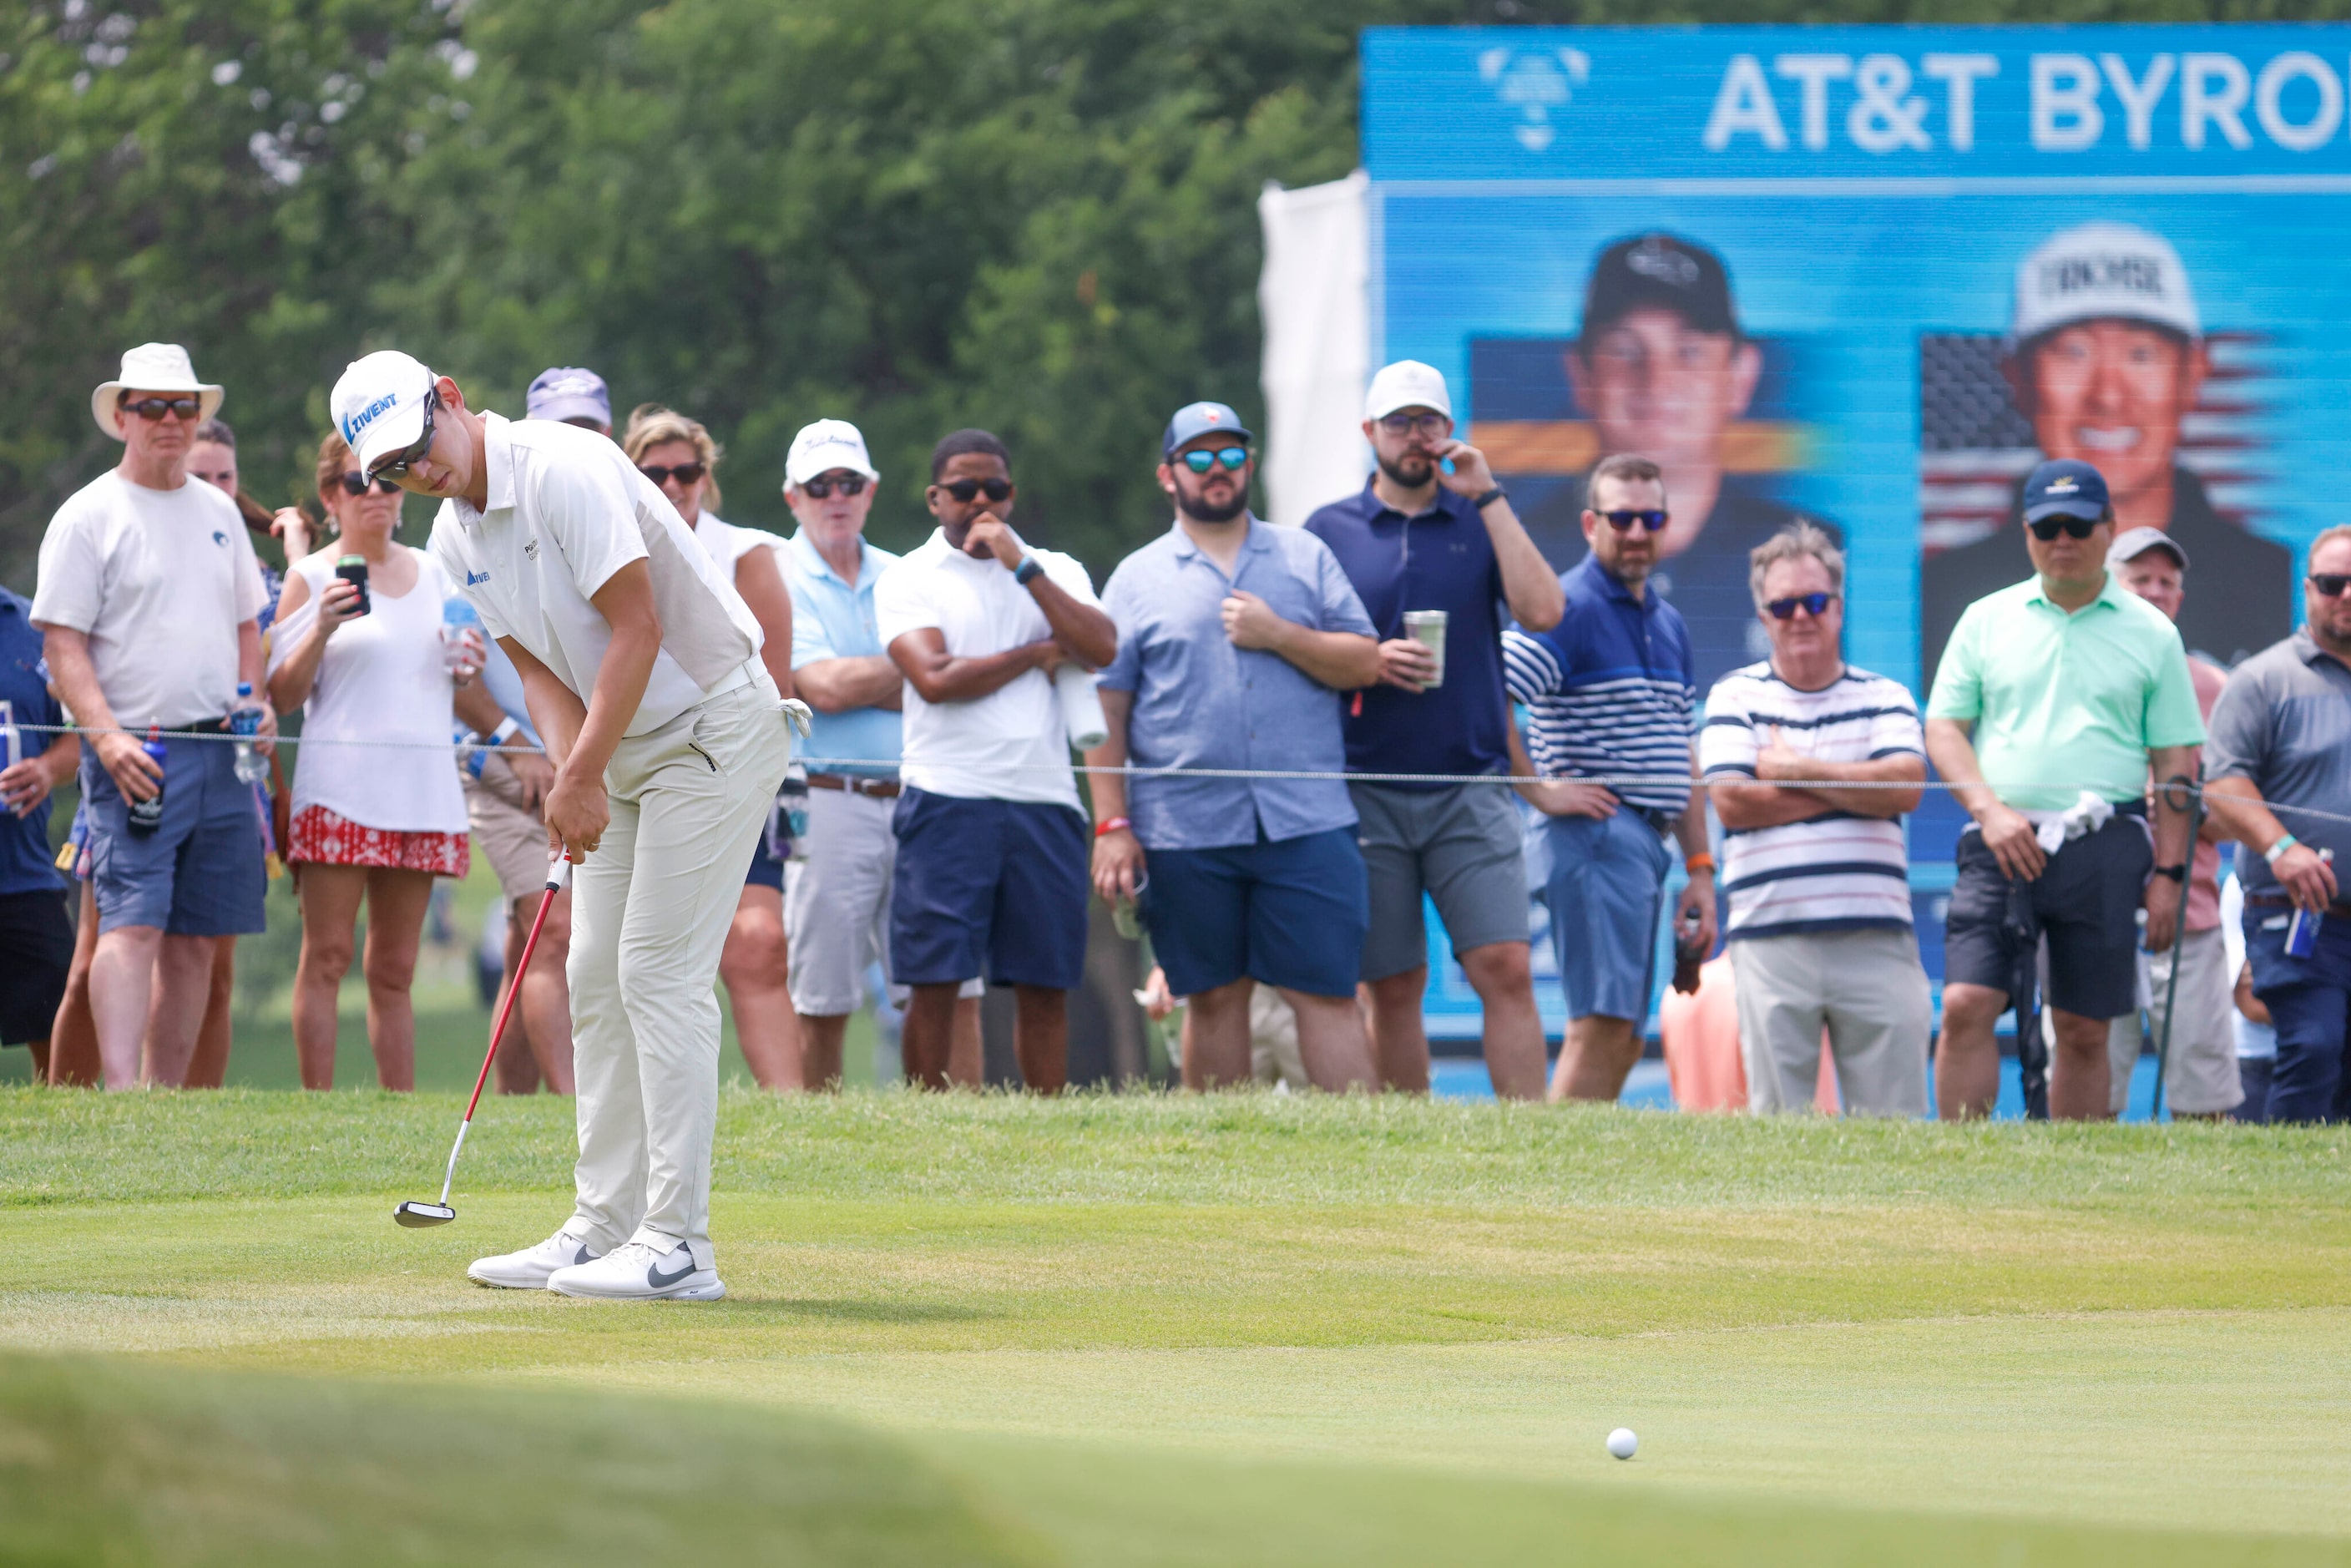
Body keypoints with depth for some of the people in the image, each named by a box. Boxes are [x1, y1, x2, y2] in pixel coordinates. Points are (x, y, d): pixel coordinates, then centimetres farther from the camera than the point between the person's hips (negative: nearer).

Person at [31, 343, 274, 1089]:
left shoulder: (219, 512, 17)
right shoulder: (88, 516, -1)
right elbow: (63, 643, -7)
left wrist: (256, 704, 6)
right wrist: (108, 737, -19)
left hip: (222, 751, 6)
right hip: (135, 755, -6)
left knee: (198, 937, 4)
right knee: (133, 922, -16)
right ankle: (122, 1094, -25)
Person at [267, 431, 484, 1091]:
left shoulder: (432, 573, 17)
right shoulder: (312, 578, 2)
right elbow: (282, 696, -1)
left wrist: (469, 669, 5)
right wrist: (322, 629, -16)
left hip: (422, 785, 5)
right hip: (339, 785, -4)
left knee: (394, 968, 6)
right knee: (327, 958, -7)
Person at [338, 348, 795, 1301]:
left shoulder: (563, 471, -21)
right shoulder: (454, 542, 5)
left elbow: (639, 629, -23)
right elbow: (539, 667, 7)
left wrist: (583, 776, -20)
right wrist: (571, 774, -12)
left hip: (714, 727, -9)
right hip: (627, 748, 9)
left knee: (661, 976, -12)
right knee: (596, 978, 7)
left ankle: (677, 1245, -13)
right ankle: (604, 1229, 12)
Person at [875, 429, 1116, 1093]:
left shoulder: (1054, 571, 16)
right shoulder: (907, 578, 6)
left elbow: (1102, 649, -2)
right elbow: (935, 678, -9)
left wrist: (1022, 566, -5)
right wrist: (1040, 653, 1)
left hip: (1043, 796, 3)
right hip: (948, 795, -3)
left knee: (1046, 986, 3)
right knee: (934, 981, -7)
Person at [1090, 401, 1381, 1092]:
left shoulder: (1305, 557, 12)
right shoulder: (1137, 579, 10)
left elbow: (1364, 664, 6)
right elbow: (1106, 711, 5)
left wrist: (1279, 635, -9)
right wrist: (1111, 825, -3)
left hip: (1307, 821, 0)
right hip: (1185, 827, 0)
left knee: (1326, 991, -5)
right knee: (1213, 997, 4)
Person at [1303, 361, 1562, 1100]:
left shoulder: (1481, 523, 10)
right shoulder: (1330, 530, 8)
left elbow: (1542, 611, -6)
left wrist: (1487, 497, -6)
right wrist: (1371, 661, -12)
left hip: (1470, 788, 0)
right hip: (1366, 791, 0)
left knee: (1505, 968, -10)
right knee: (1393, 987, 3)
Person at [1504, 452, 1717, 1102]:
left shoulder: (1668, 625, 20)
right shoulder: (1569, 609, -7)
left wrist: (1699, 869, 18)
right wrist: (1541, 791, -16)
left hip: (1648, 843, 9)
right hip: (1595, 835, -9)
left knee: (1624, 1039, 7)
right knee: (1601, 1024, -16)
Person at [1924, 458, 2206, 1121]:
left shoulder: (2149, 633, 9)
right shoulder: (1987, 620, 11)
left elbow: (2175, 761, 9)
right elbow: (1943, 725, 9)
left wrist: (2168, 873, 2)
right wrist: (1988, 809, -8)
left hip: (2106, 849, 0)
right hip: (2003, 843, 0)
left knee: (2085, 1030, 2)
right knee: (1966, 1005, -14)